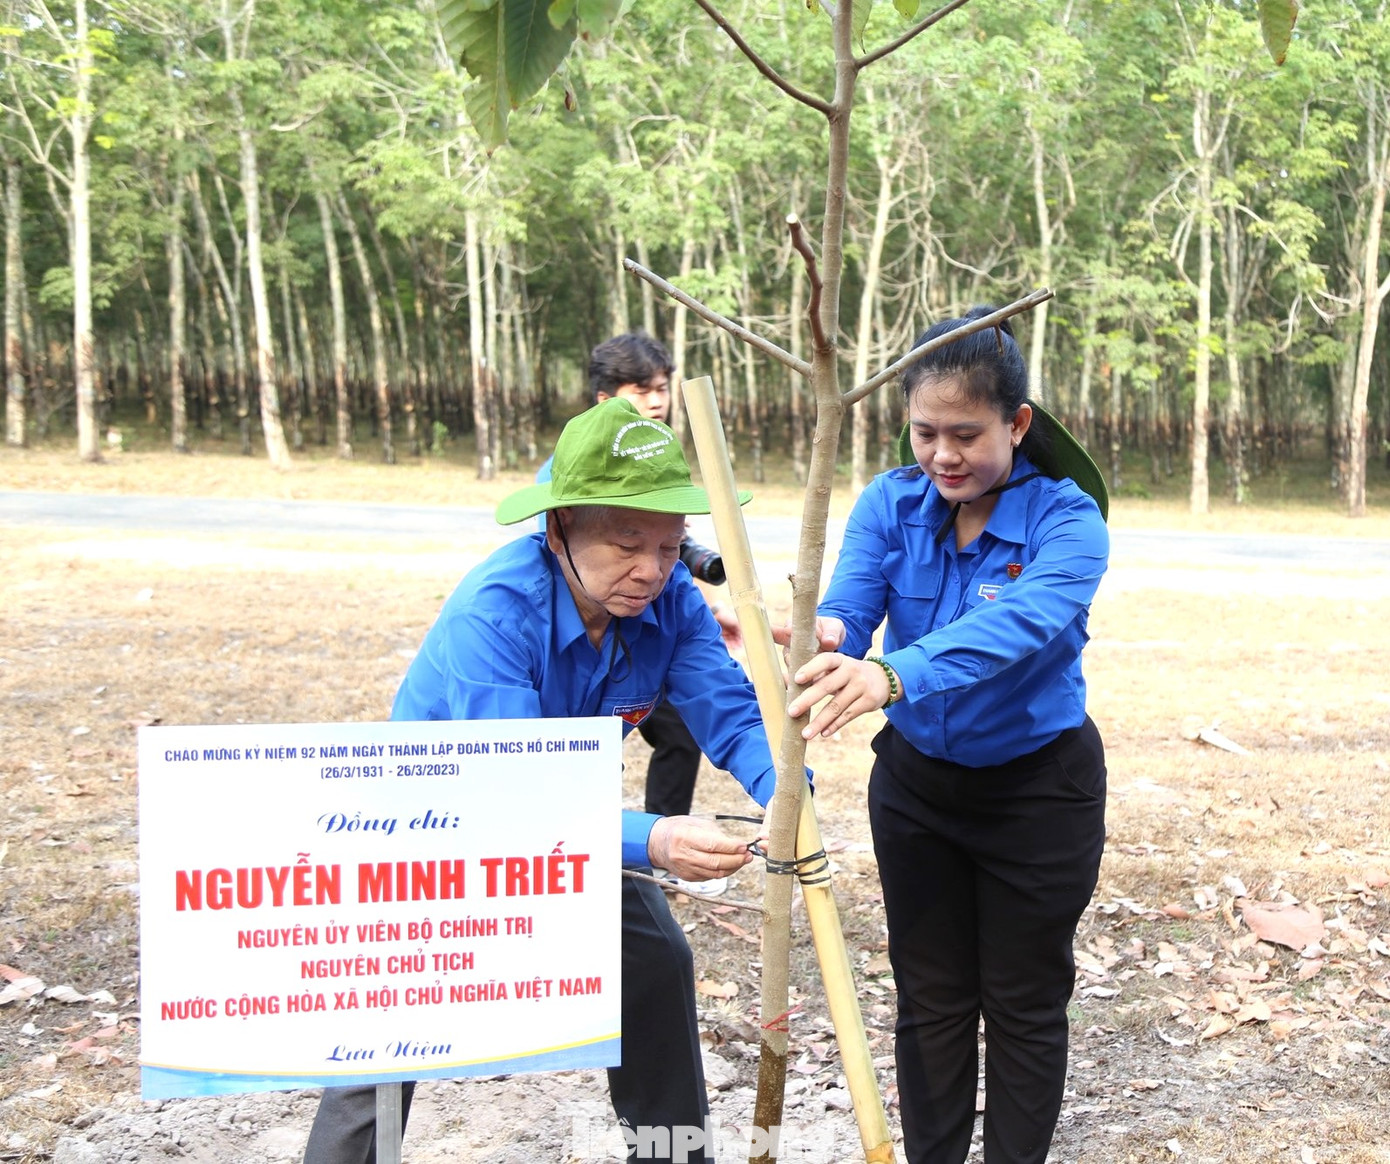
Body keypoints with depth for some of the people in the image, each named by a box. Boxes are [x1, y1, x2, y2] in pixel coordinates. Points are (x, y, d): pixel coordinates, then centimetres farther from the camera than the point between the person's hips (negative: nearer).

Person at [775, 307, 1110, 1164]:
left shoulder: (1067, 519, -20)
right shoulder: (890, 504, -8)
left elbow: (1018, 623, -40)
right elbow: (848, 606, -23)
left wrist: (896, 675, -57)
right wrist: (825, 637, -49)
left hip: (1038, 790, -3)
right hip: (917, 781, 3)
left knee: (1024, 1005, 12)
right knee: (930, 998, 15)